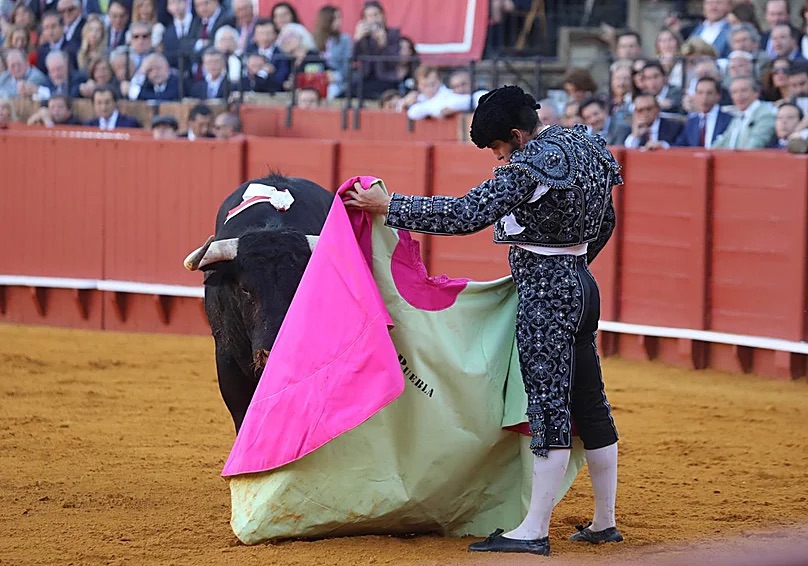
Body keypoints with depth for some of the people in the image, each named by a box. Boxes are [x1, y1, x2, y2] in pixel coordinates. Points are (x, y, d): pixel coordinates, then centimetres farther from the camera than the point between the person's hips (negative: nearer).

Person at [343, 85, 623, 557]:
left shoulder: (534, 164, -19)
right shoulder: (585, 144, 10)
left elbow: (467, 214, -23)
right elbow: (605, 222, 21)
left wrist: (388, 206, -19)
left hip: (544, 295, -10)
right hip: (582, 286, 10)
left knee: (548, 407, -8)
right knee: (590, 407, 13)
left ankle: (534, 531, -5)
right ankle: (604, 524, 19)